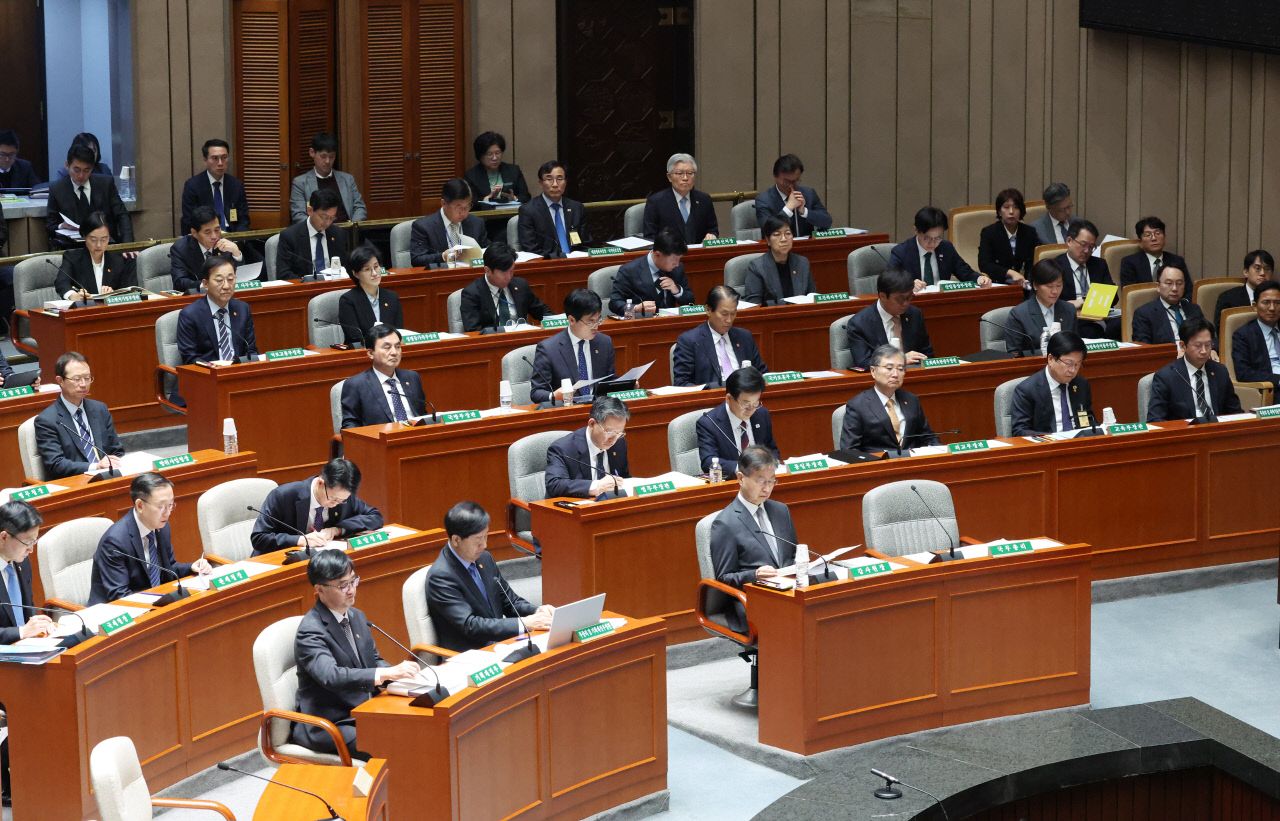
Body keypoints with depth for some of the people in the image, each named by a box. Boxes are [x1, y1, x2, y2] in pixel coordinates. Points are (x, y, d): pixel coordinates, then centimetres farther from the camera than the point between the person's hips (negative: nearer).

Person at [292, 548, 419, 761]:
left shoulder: (357, 617, 10)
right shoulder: (310, 631, -17)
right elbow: (330, 675, -32)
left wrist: (400, 674, -5)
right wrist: (387, 673, -41)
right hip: (326, 726, -8)